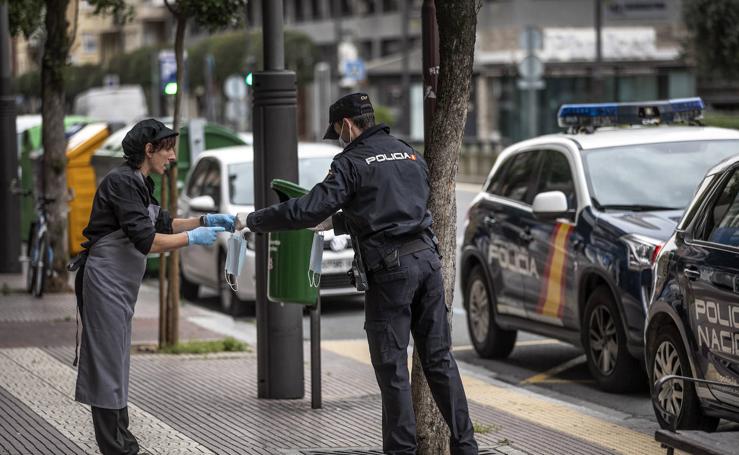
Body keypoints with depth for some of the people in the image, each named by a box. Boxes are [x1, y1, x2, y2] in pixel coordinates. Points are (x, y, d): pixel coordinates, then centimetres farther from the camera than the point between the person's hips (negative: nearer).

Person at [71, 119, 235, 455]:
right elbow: (145, 240, -24)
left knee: (116, 361, 14)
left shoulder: (138, 182, 12)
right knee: (108, 362, -6)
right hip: (104, 279, -10)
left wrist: (205, 221, 8)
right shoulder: (122, 182, -18)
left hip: (120, 284, 10)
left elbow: (164, 224, 21)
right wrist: (193, 238, -18)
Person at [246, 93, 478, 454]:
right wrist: (336, 222, 33)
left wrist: (255, 221, -2)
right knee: (439, 358, 11)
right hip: (427, 258, 7)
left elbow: (311, 208, -12)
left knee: (391, 367, 0)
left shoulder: (353, 161, -4)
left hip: (390, 269, -7)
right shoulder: (410, 155, 19)